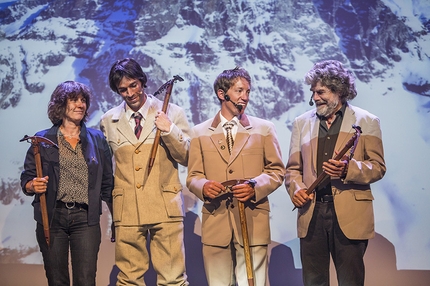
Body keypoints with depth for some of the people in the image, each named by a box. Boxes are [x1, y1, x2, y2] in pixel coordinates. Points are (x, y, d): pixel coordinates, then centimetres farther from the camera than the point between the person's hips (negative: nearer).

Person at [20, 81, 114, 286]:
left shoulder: (97, 139, 9)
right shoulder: (43, 140, 6)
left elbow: (107, 182, 10)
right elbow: (26, 178, 6)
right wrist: (33, 186, -17)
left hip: (86, 218, 0)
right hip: (52, 218, 0)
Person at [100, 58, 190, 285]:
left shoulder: (171, 113, 5)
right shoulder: (109, 121, 11)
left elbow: (188, 158, 1)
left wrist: (169, 130, -13)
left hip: (165, 207, -2)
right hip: (127, 210, 2)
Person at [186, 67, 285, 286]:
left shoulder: (264, 129, 9)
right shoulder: (201, 133, 10)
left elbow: (276, 171, 7)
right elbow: (193, 176, 9)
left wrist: (255, 186, -12)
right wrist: (203, 186, -14)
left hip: (253, 223, -1)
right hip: (215, 223, 1)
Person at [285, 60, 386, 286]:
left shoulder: (366, 121, 4)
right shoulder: (302, 122, 13)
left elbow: (378, 167, -1)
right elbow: (293, 168, 14)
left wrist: (348, 169, -19)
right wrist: (296, 188, -7)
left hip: (350, 215, -3)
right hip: (311, 214, 3)